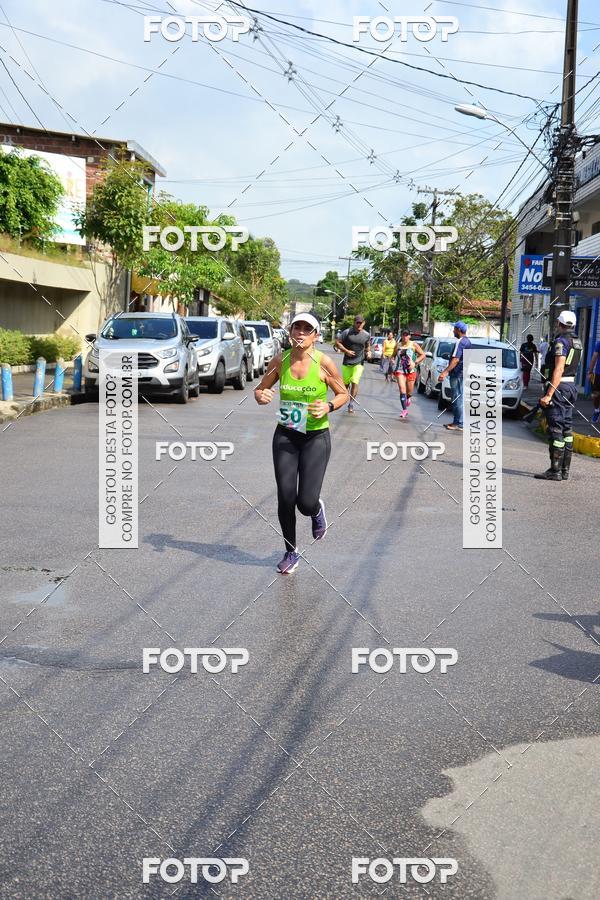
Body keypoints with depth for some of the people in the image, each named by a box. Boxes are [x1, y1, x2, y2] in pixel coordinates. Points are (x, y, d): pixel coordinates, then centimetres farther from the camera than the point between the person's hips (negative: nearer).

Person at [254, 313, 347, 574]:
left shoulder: (323, 362, -12)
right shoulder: (280, 360, -4)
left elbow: (343, 394, 1)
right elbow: (260, 389, 9)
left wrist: (328, 407, -19)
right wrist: (261, 396, -14)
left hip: (316, 437, -3)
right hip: (285, 435, 3)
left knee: (306, 503, -10)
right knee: (285, 498, 1)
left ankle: (317, 510, 30)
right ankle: (291, 552, 24)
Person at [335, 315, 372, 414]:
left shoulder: (366, 335, 3)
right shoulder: (347, 332, -6)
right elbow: (337, 342, -3)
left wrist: (368, 352, -1)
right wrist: (346, 351, -13)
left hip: (359, 362, 0)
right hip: (347, 362, 0)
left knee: (355, 383, -10)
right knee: (345, 383, 9)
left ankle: (351, 404, -2)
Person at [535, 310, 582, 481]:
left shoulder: (561, 341, -15)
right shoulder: (577, 342, 13)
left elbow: (559, 369, -22)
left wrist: (549, 394, -24)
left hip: (559, 386, -9)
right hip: (572, 386, 9)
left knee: (556, 429, -7)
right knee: (566, 427, 11)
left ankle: (555, 471, -5)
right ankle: (565, 470, 16)